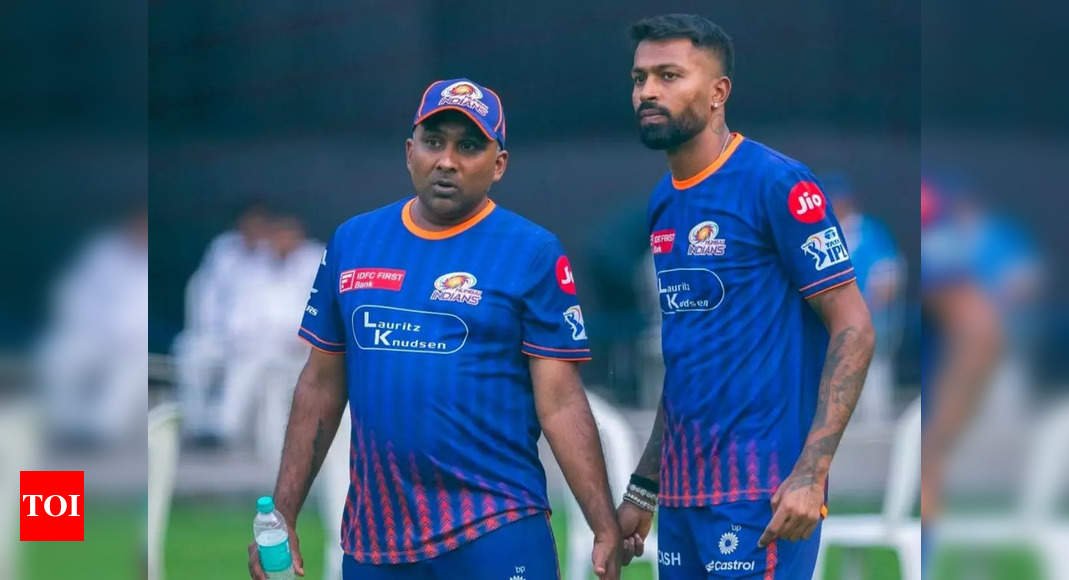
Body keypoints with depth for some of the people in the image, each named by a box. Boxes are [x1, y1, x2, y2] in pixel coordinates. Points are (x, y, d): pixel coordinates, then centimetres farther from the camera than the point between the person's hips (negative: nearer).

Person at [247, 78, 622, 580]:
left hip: (495, 536, -4)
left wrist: (606, 530, -13)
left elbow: (560, 403, -6)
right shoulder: (352, 241, 8)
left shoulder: (532, 253, -3)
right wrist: (282, 515, 8)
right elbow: (322, 386, 13)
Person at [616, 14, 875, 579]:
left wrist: (811, 473, -19)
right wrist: (642, 490, 18)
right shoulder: (662, 203, 12)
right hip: (681, 490, 7)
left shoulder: (776, 183, -9)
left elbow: (853, 329, -11)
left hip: (760, 491, -7)